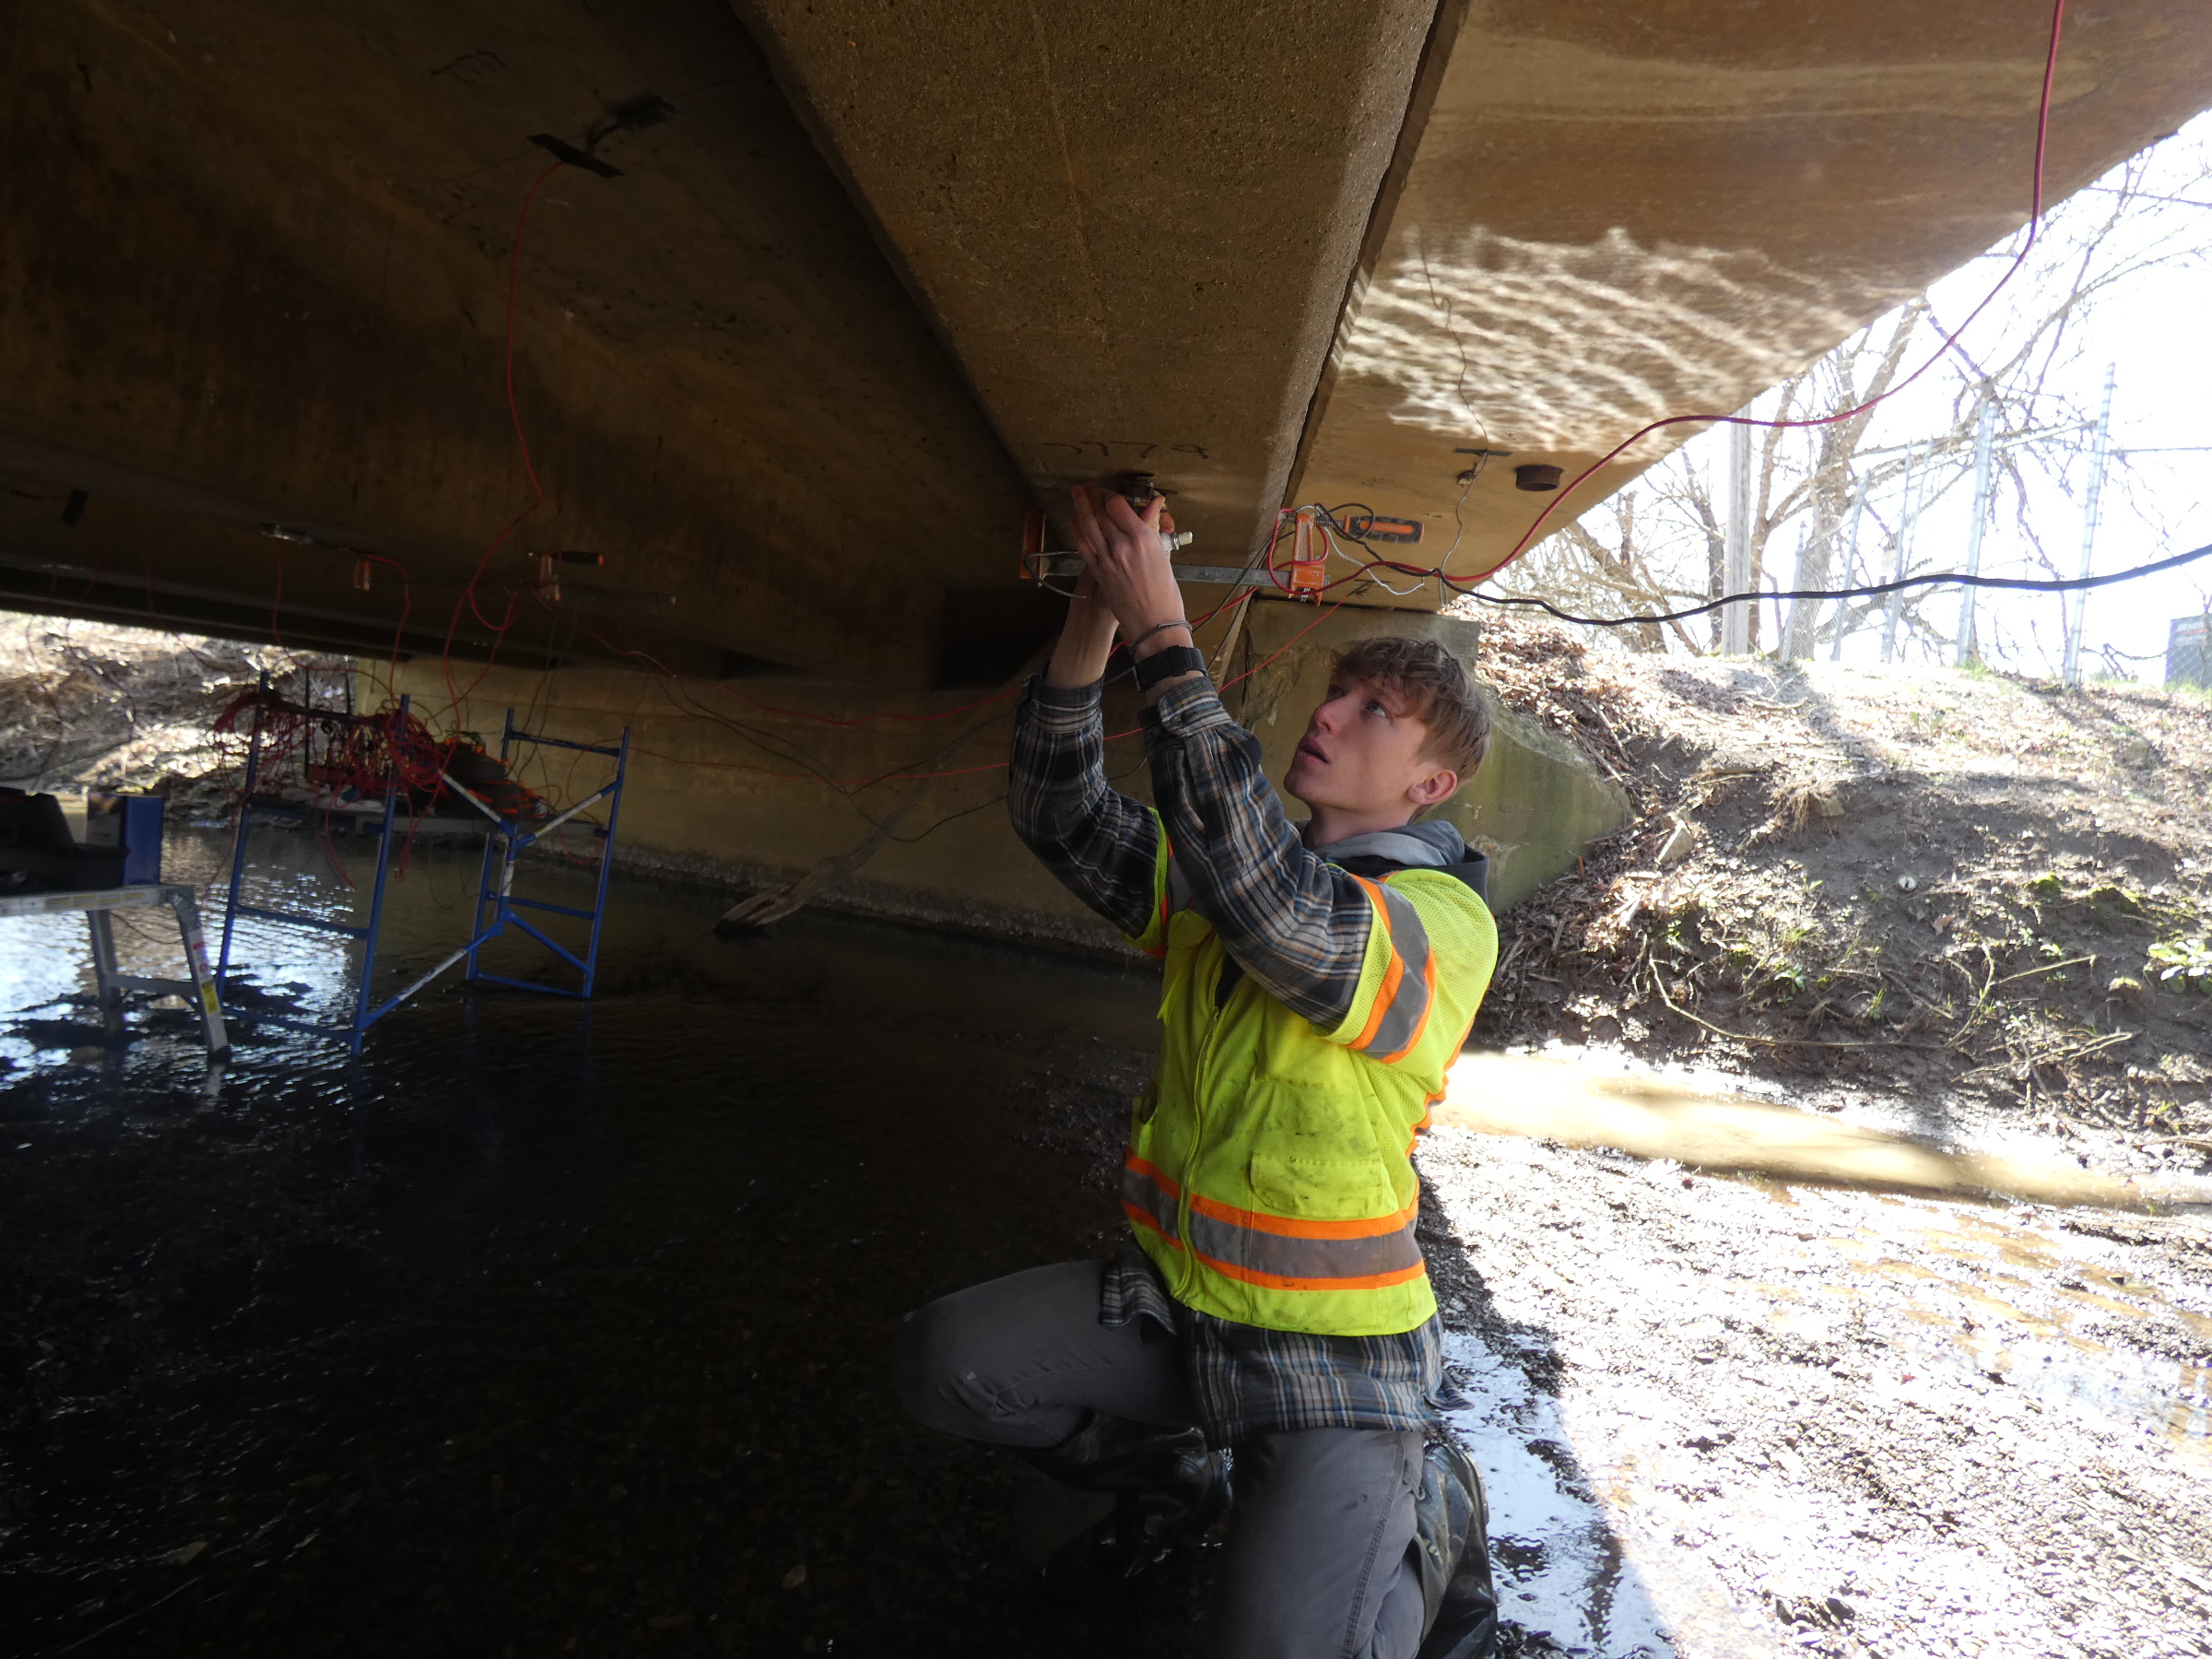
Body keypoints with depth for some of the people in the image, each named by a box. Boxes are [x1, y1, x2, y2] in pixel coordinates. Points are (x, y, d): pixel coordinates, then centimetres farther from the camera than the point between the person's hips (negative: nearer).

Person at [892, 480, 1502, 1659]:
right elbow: (1064, 817, -1)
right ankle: (1175, 1468, 20)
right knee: (939, 1363, -7)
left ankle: (1426, 1516, 13)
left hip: (1331, 1353, -5)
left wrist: (1164, 637, -33)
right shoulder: (1224, 883, 5)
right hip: (1174, 1304, 6)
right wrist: (1094, 621, -15)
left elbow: (1277, 909, -35)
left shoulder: (1447, 919, -16)